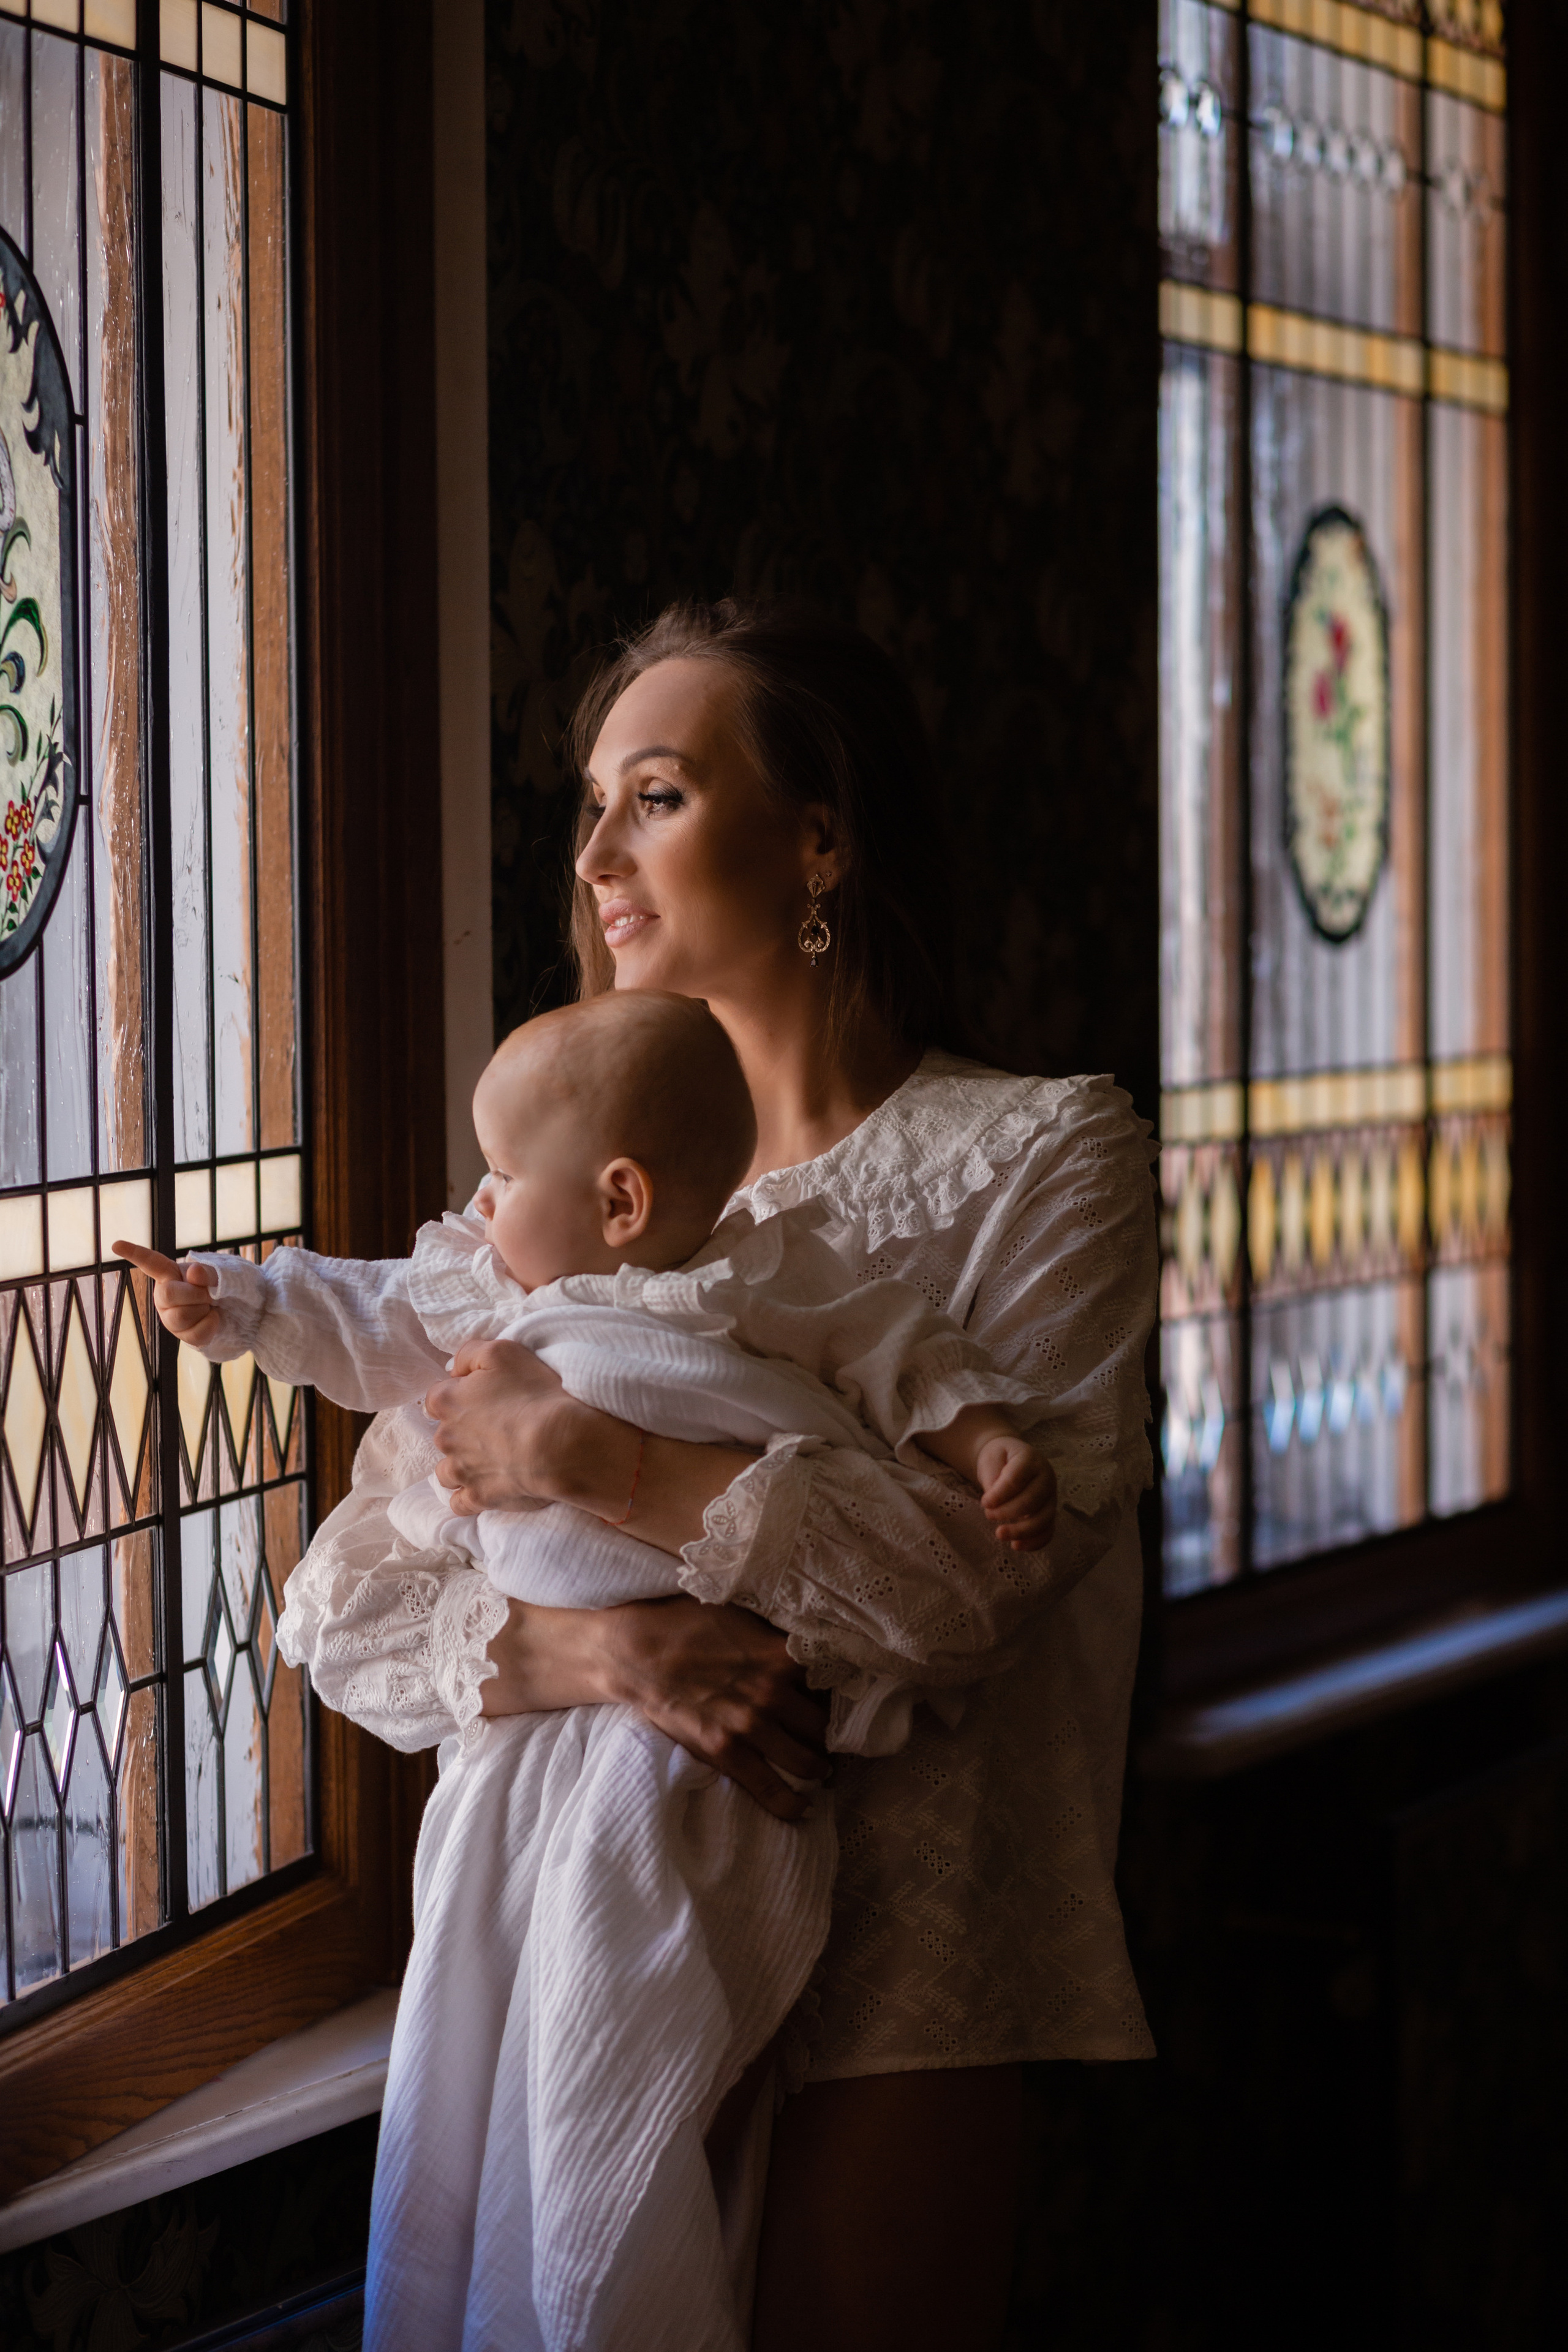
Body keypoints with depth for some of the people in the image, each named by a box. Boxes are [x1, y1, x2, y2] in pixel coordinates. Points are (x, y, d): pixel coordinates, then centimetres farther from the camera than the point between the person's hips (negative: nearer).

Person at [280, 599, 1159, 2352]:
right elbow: (350, 1622, 3)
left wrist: (595, 1458, -16)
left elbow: (998, 1551, -16)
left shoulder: (1041, 1155, 0)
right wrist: (599, 1643, -17)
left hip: (881, 1991, -3)